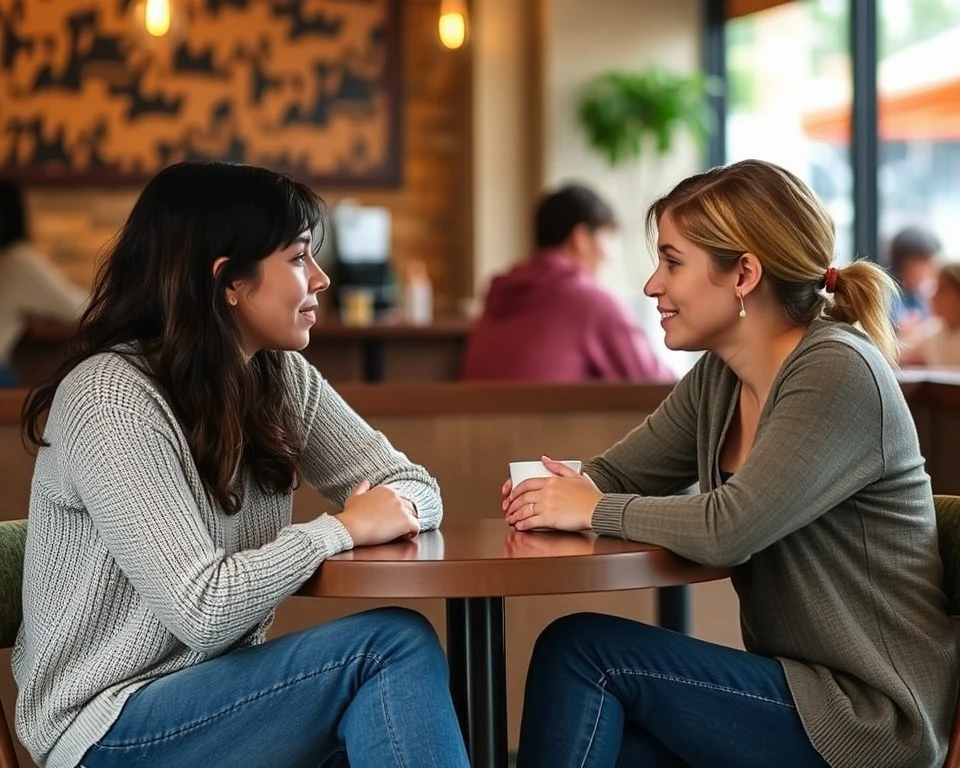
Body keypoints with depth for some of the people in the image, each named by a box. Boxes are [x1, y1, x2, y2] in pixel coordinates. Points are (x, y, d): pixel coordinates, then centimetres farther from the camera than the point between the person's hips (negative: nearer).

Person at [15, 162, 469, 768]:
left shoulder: (284, 378, 3)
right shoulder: (111, 398, -20)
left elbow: (413, 485, 9)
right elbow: (201, 610, -26)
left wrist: (397, 506, -14)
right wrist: (343, 529, -15)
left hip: (222, 688, 7)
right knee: (393, 644, -22)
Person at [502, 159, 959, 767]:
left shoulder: (838, 374, -19)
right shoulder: (718, 379, 7)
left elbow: (729, 529, -27)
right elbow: (618, 473, 14)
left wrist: (595, 510, -13)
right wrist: (562, 486, -10)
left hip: (866, 718, -7)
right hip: (793, 684, 7)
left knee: (580, 648, -14)